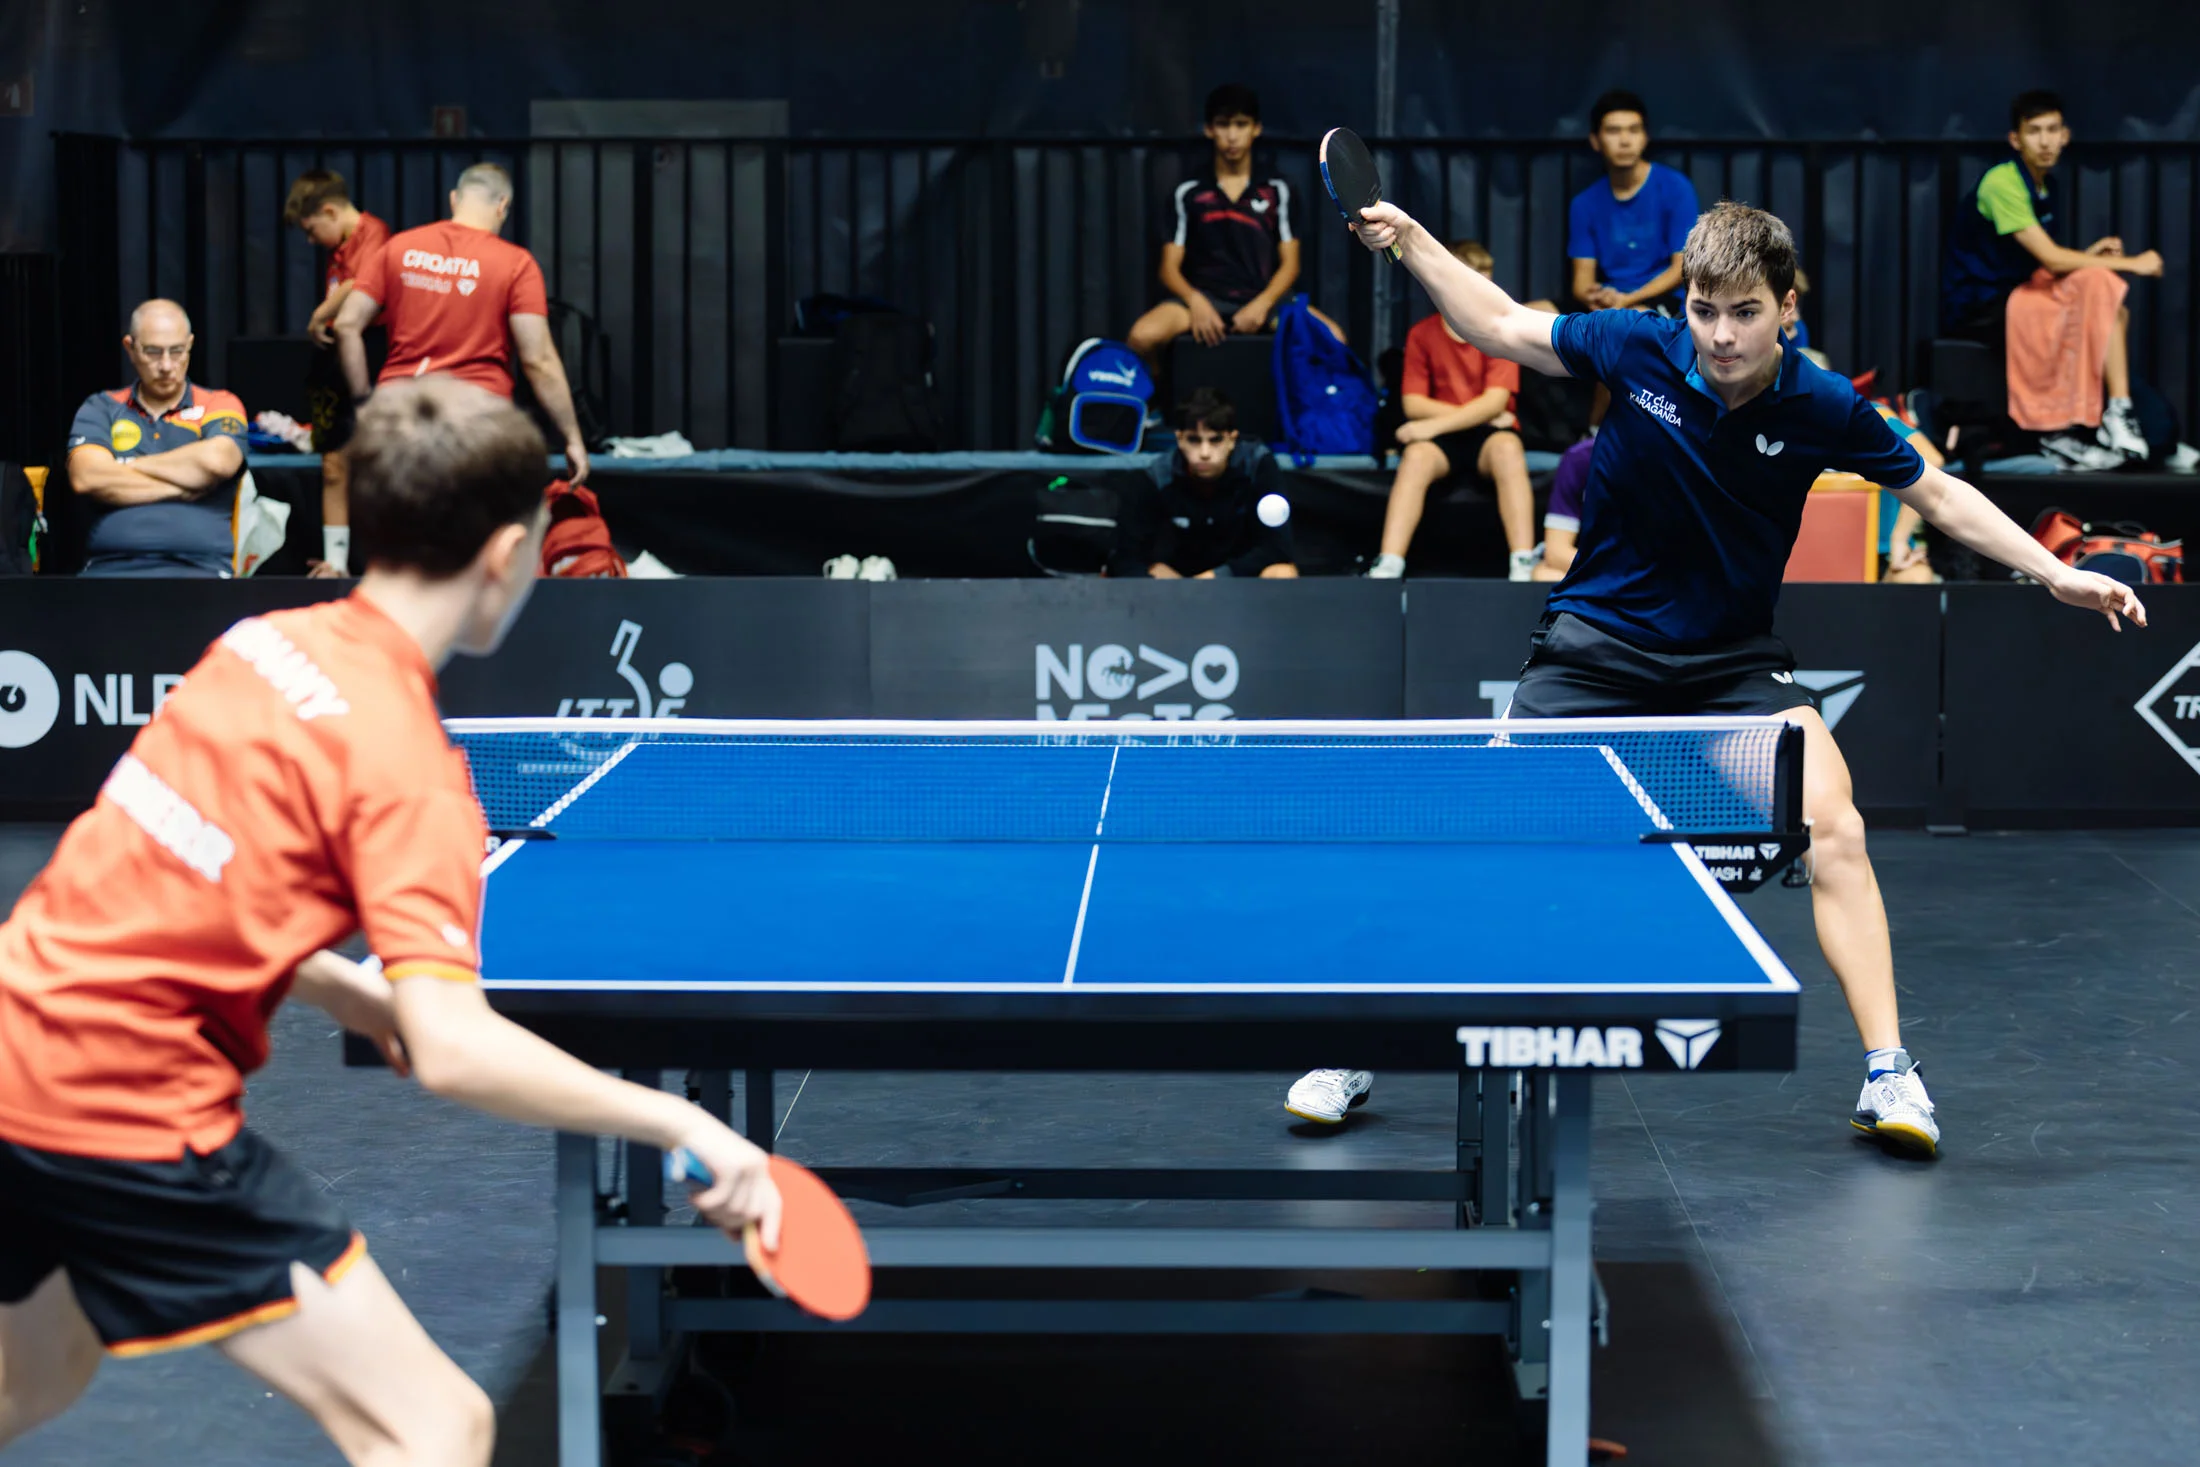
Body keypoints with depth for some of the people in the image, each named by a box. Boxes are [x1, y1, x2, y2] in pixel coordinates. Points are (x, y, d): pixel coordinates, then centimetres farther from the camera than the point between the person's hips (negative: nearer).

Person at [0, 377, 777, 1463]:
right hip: (128, 1111, -9)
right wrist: (683, 1124, -21)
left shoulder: (264, 642, 7)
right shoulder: (406, 762, -16)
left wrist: (354, 996, 14)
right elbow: (452, 1050, -26)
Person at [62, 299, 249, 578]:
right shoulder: (100, 409, 16)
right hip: (110, 567, 1)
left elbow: (217, 461, -9)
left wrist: (130, 466, 2)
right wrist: (180, 487, -2)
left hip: (197, 568, -1)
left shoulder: (218, 405, 13)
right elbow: (86, 477, -2)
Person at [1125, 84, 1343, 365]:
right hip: (1204, 299, -1)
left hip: (1262, 301, 1)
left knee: (1332, 338, -29)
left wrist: (1262, 305, -12)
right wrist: (1195, 301, -15)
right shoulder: (1187, 193, 11)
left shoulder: (1277, 192, 12)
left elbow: (1289, 264, 8)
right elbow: (1170, 268, 7)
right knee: (1143, 336, -33)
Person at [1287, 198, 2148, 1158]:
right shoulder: (1637, 350, -14)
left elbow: (1938, 495, 2)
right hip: (1596, 640, 0)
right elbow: (1500, 326, 1)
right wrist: (1410, 240, -10)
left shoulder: (1822, 409, -13)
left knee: (1833, 830, -20)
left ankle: (1887, 1077, -9)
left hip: (1732, 661, 0)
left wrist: (2056, 574, -4)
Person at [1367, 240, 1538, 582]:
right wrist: (1479, 414, -10)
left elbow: (1495, 401, -11)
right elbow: (1414, 404, -3)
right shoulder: (1421, 334, 3)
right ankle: (1387, 567, -42)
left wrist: (1436, 424, -21)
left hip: (1489, 435, -1)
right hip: (1441, 438, 1)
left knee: (1507, 448, -36)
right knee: (1416, 456, -33)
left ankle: (1525, 565, -43)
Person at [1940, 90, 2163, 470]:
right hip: (1977, 308, -9)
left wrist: (2088, 256, -7)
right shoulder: (2002, 183, -18)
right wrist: (2130, 263, -16)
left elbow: (2048, 260, 14)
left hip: (2015, 295, 9)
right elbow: (2050, 259, -22)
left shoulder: (2049, 184, 10)